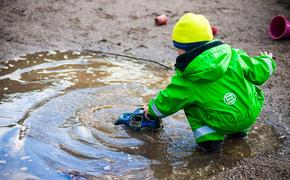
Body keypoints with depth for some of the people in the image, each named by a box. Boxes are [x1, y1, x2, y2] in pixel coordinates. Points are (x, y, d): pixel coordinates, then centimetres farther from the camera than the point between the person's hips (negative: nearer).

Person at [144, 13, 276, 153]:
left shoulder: (185, 80, -10)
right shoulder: (233, 56, -6)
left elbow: (166, 102, 3)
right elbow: (258, 72, 3)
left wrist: (152, 108, 25)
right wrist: (267, 61, 27)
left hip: (224, 124, -3)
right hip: (251, 115, 4)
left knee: (189, 103, 15)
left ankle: (208, 137, 0)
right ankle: (239, 130, 30)